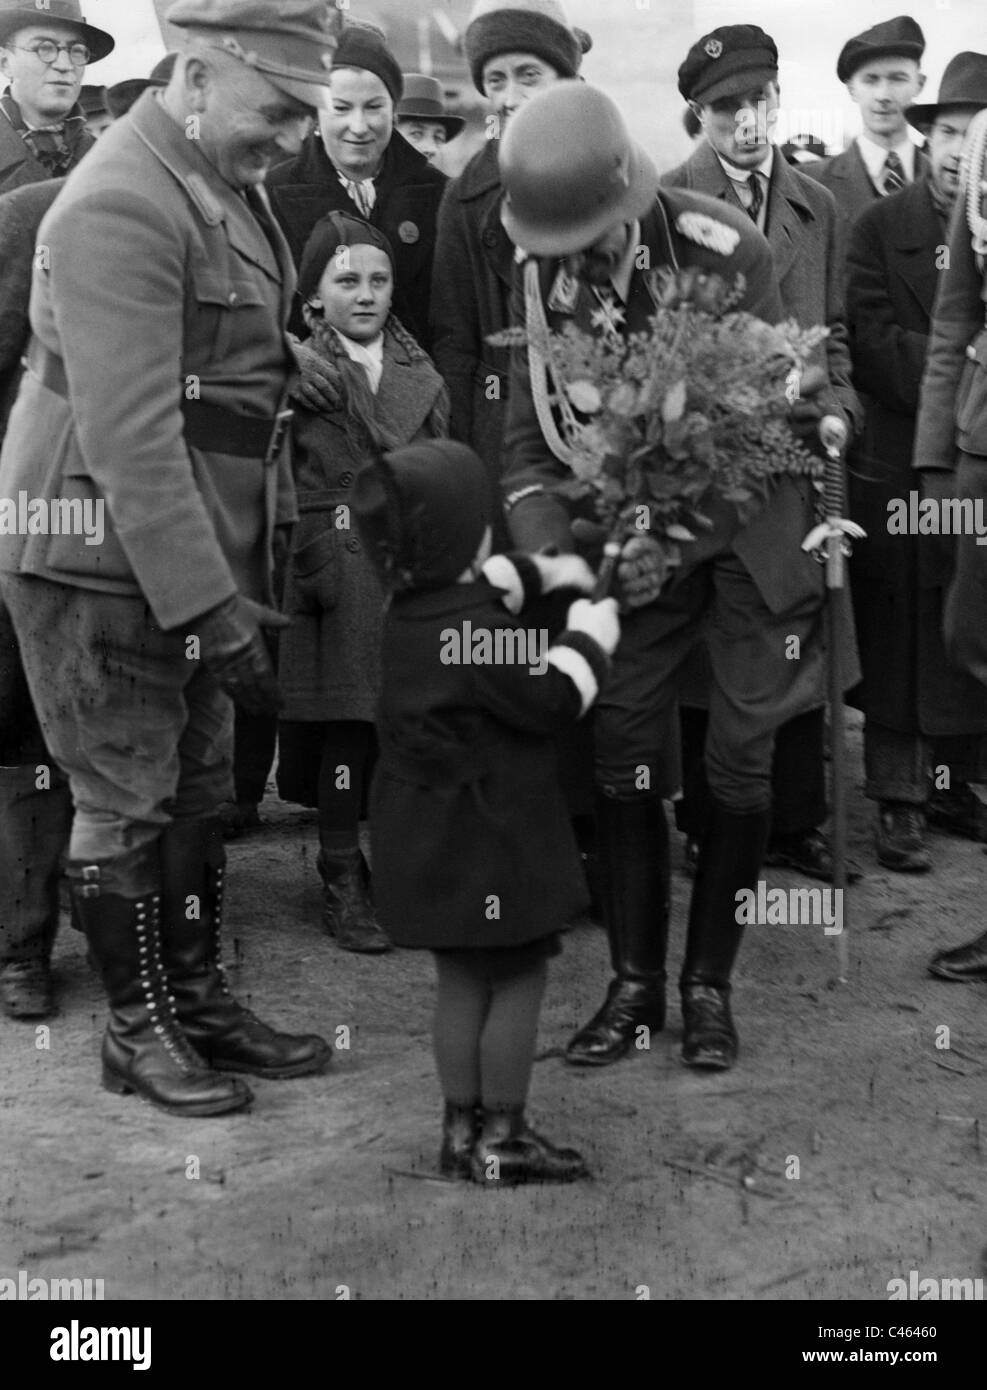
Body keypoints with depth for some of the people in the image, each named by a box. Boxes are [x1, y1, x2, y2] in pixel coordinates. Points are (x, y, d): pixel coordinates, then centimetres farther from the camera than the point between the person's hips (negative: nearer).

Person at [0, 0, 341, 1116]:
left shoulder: (233, 186, 10)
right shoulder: (121, 205, -20)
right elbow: (130, 437, -25)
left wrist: (271, 537, 11)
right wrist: (215, 612, -25)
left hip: (203, 553, 9)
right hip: (107, 559, -9)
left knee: (198, 788, 16)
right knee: (126, 799, 3)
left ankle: (200, 1000, 29)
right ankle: (136, 1028, 19)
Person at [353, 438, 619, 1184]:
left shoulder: (412, 606, 4)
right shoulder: (476, 630, -24)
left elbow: (483, 584, 25)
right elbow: (552, 697, -19)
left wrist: (542, 572, 20)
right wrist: (590, 634, -6)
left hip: (427, 833, 9)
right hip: (483, 837, -9)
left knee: (461, 982, 17)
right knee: (518, 980, 5)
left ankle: (461, 1129, 26)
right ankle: (499, 1138, 13)